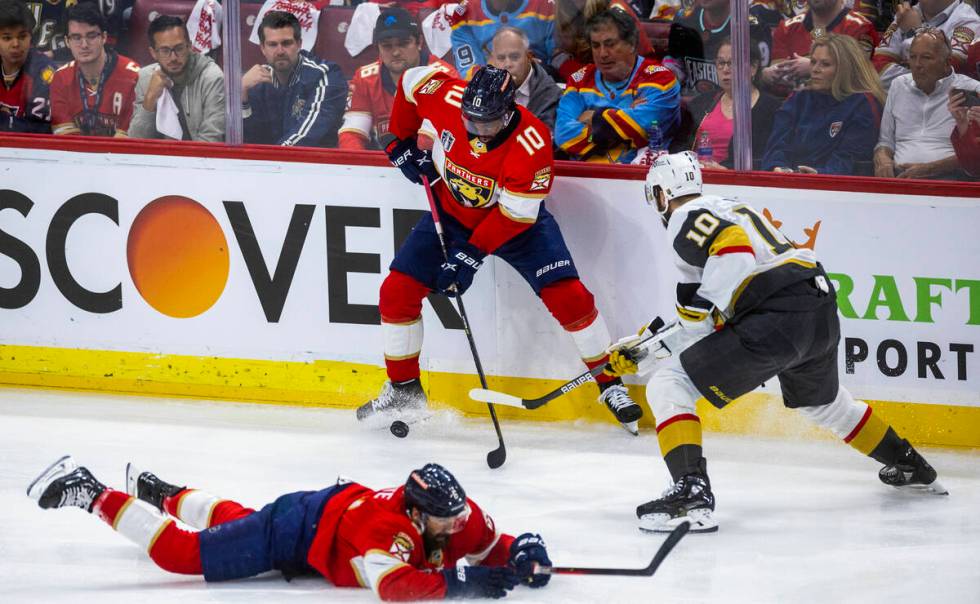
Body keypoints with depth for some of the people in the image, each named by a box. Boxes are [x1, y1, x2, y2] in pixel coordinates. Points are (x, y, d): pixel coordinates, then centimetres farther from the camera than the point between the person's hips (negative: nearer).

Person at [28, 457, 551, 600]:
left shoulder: (461, 518, -16)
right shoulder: (388, 527, -39)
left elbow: (491, 546, -3)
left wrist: (523, 553, -24)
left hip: (330, 505, 8)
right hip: (292, 534, -8)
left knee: (237, 523, 34)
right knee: (181, 552, -4)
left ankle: (163, 493, 57)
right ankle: (90, 493, 8)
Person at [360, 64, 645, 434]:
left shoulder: (531, 141, -33)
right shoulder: (447, 98, -25)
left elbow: (515, 213, -29)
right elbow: (411, 81, -2)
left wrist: (471, 255, -32)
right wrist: (402, 143, -1)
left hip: (517, 222, -3)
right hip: (451, 213, 3)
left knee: (569, 298, -17)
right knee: (397, 292, -6)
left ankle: (610, 385, 0)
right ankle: (403, 389, 13)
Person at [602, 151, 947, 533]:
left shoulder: (687, 219, 2)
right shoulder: (726, 208, 29)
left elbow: (734, 248, -22)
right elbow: (700, 331, 28)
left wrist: (712, 309, -13)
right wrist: (640, 357, 28)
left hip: (776, 316, -9)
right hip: (824, 313, 9)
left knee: (669, 387, -7)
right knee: (823, 403, 38)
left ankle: (692, 491, -24)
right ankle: (910, 467, 54)